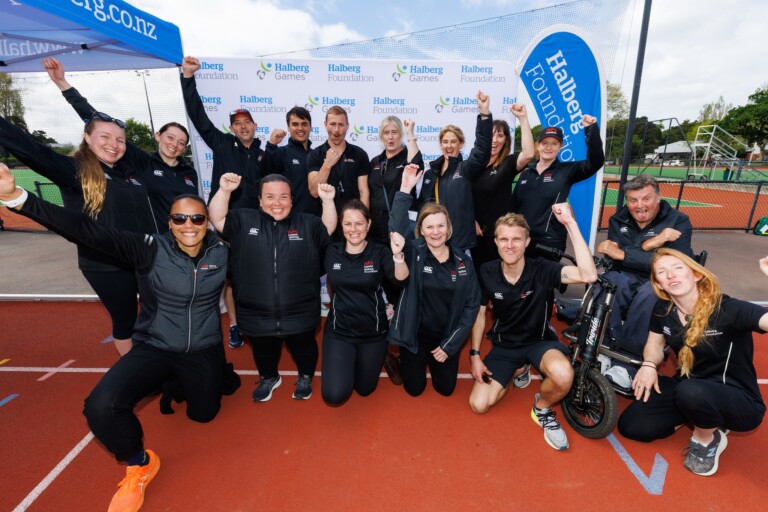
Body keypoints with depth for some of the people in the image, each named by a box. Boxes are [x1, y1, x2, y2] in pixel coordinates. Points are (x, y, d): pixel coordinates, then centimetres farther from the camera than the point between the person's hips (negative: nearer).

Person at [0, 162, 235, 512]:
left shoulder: (221, 254, -7)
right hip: (154, 348, -1)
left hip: (204, 352, 1)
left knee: (203, 414, 18)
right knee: (101, 407, -25)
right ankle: (138, 466, 8)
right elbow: (88, 231, -24)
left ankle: (219, 375, 54)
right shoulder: (151, 249, -16)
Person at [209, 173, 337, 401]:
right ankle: (269, 378, 52)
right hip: (256, 316, 1)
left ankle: (306, 377, 47)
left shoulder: (307, 223, 2)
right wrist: (224, 191, -17)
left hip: (299, 315, -1)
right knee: (263, 351, 24)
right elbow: (217, 219, -4)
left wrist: (327, 201, -14)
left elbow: (329, 228, -1)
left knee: (303, 347, 19)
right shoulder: (244, 220, 1)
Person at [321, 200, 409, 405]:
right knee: (334, 395, -8)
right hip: (338, 331, 1)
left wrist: (398, 254, -46)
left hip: (373, 332, 0)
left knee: (364, 389, 16)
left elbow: (400, 280, -29)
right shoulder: (332, 252, -6)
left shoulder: (379, 252, -12)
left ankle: (362, 361, 48)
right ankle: (345, 362, 23)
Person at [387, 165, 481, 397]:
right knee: (414, 389, 10)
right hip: (415, 335, -2)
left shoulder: (463, 262, -7)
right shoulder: (413, 254, -12)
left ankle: (437, 357, 44)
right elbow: (396, 228, -32)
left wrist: (449, 344, -7)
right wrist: (405, 189, -40)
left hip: (446, 337, 2)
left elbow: (472, 305, -6)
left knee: (446, 389, 14)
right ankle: (408, 359, 41)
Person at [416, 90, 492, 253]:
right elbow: (420, 203, 19)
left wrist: (484, 113, -28)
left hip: (459, 239, -4)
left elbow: (483, 150, -19)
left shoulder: (466, 169, -1)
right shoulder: (430, 173, 13)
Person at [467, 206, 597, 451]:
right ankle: (518, 370, 21)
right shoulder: (487, 272, -13)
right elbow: (480, 314, 0)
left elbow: (589, 275, -38)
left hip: (539, 341, -2)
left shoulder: (542, 269, -20)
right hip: (504, 344, 3)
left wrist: (570, 223, -40)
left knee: (563, 374, -37)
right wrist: (475, 355, -3)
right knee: (479, 404, -9)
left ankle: (542, 409, 1)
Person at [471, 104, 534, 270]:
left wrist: (523, 118, -28)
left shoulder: (508, 163, -6)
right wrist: (471, 220, -3)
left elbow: (528, 154, -28)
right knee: (477, 270, 17)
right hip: (475, 230, 3)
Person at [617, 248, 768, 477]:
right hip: (686, 389, 5)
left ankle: (706, 440, -6)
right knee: (630, 426, -6)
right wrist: (648, 365, -11)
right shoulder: (663, 310, -6)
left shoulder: (728, 309, -23)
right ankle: (698, 417, 13)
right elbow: (655, 343, 10)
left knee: (691, 391, -41)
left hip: (739, 400, -5)